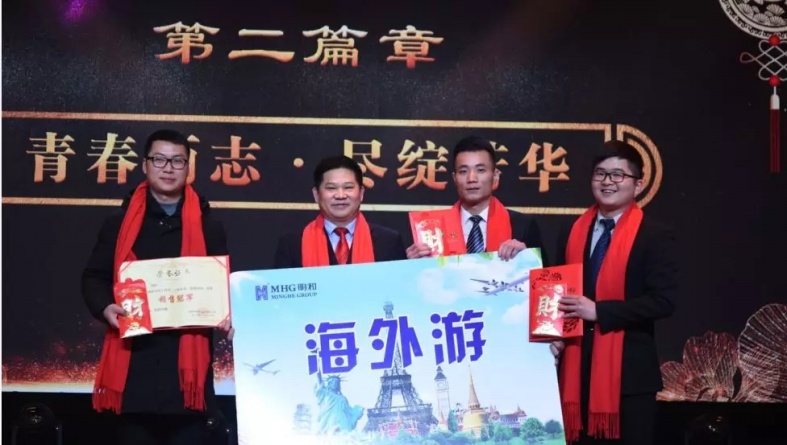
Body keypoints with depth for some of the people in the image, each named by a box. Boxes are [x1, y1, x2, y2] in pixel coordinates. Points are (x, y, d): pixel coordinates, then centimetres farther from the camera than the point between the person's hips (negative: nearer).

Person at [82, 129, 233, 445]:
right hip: (135, 358, 0)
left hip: (188, 358, 0)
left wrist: (227, 315, -8)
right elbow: (94, 277, 10)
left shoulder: (207, 226, 11)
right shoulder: (121, 222, 9)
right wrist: (105, 307, -10)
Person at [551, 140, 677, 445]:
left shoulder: (655, 236, -4)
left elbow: (663, 301, -14)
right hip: (577, 365, 4)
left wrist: (599, 311, -18)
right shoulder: (572, 233, 12)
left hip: (629, 368, -4)